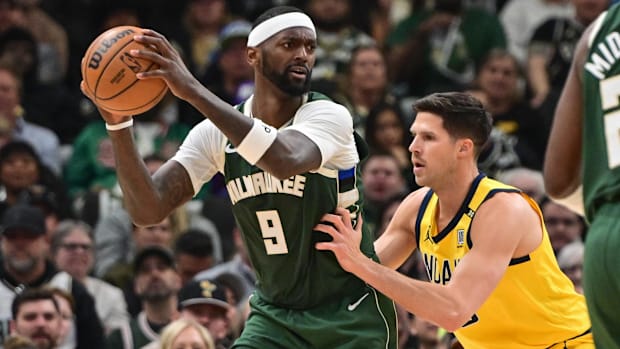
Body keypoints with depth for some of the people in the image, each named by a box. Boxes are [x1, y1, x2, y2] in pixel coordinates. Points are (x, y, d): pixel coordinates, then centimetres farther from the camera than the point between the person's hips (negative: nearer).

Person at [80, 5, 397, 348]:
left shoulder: (329, 116, -17)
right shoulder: (216, 133, -4)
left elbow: (288, 161, -41)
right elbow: (147, 210, -12)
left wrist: (193, 90, -44)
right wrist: (118, 123, -28)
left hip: (350, 315, -4)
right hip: (276, 314, 4)